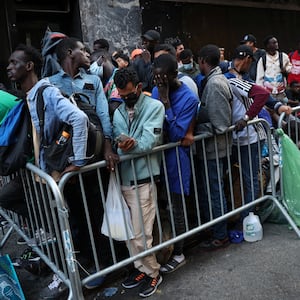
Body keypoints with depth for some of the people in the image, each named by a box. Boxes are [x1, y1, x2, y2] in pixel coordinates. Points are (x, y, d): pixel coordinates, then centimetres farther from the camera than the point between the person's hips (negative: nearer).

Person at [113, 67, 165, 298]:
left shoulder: (155, 107, -4)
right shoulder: (118, 112, 13)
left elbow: (150, 142, -14)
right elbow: (116, 142, 0)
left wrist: (132, 146, -27)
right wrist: (122, 146, -20)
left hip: (143, 179, -6)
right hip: (123, 178, 6)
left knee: (141, 235, 0)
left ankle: (152, 273, 24)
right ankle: (141, 268, 35)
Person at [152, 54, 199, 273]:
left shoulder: (189, 98, -15)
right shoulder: (156, 91, 3)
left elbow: (177, 135, -21)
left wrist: (165, 101, -24)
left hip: (176, 159, -6)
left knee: (176, 209, 7)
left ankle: (178, 254, 27)